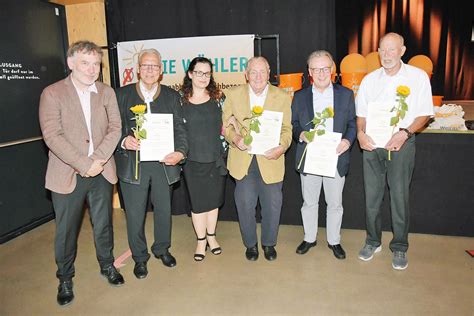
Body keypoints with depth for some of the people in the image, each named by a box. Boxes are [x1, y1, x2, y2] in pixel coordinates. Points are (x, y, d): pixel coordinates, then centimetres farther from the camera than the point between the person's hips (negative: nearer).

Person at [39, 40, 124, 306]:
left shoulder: (107, 92, 6)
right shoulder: (52, 93, -6)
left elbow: (115, 127, 0)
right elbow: (52, 135, -14)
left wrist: (99, 159, -13)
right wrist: (84, 164, -19)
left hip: (101, 172, 3)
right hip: (67, 175, -3)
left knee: (103, 224, 16)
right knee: (66, 231, 10)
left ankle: (107, 265, 38)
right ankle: (65, 279, 31)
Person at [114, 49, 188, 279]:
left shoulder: (171, 96, 6)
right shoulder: (122, 95, 3)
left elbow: (179, 128, 1)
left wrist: (180, 152, -15)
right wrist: (124, 141, -20)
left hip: (163, 162, 2)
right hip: (132, 163, -1)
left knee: (164, 209, 16)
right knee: (135, 214, 8)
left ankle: (162, 248, 40)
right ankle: (139, 257, 30)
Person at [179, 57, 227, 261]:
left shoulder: (218, 98, 3)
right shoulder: (181, 99, -2)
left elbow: (223, 127, 11)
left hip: (215, 159, 2)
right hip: (193, 160, -2)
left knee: (213, 200, 13)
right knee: (198, 202, 8)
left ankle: (211, 236, 33)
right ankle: (201, 240, 27)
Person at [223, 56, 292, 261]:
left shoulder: (282, 97, 2)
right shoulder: (233, 95, 3)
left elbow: (286, 129, 1)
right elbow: (226, 124, 5)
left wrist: (281, 147, -19)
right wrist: (235, 138, -16)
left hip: (270, 160, 0)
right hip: (243, 160, 0)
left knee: (272, 204, 8)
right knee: (245, 203, 6)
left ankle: (269, 243, 32)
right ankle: (250, 243, 29)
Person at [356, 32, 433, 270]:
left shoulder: (418, 77, 0)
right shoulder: (369, 79, 9)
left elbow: (424, 114, -1)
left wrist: (405, 132, -18)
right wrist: (360, 133, -8)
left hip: (401, 144, -3)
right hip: (371, 144, 3)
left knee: (399, 197, 2)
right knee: (371, 196, 9)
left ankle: (399, 247, 20)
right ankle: (373, 241, 26)